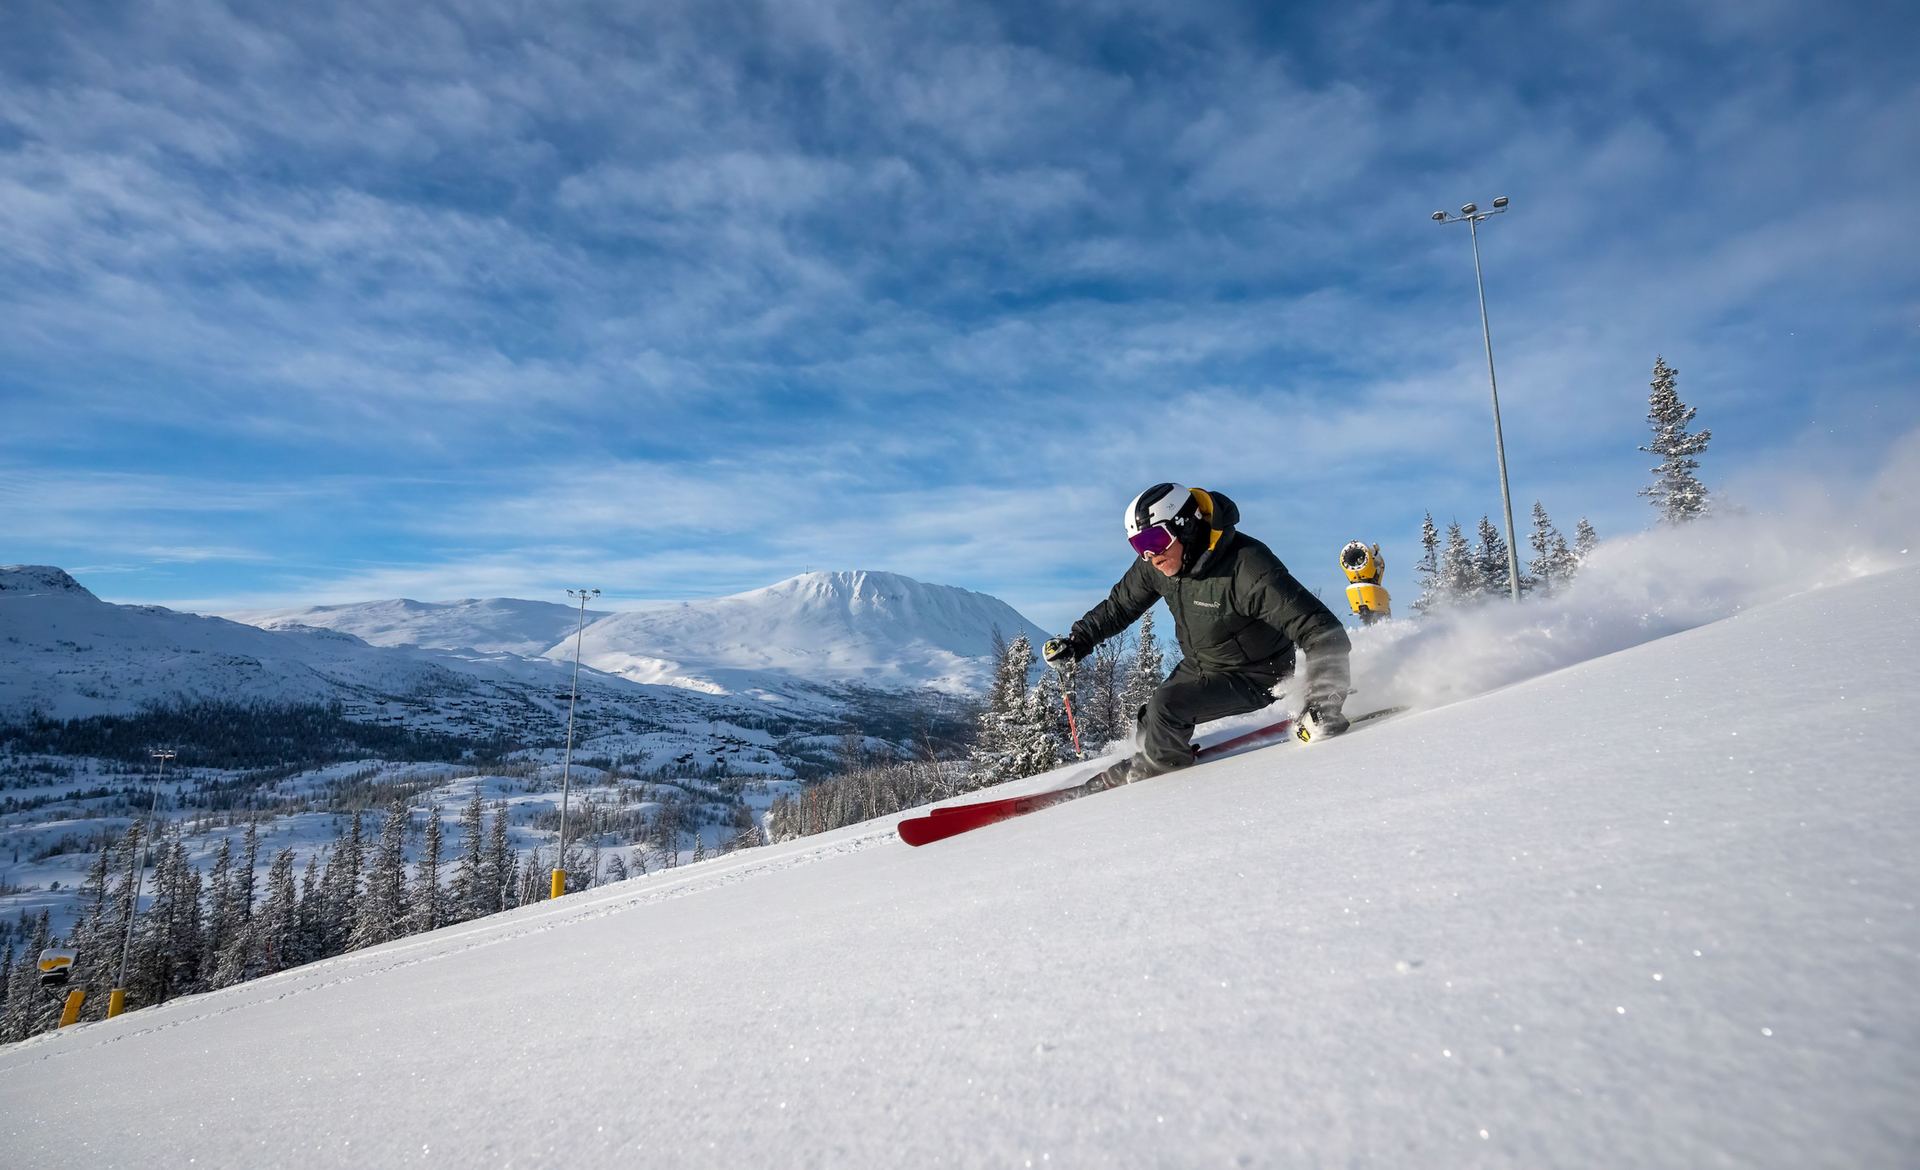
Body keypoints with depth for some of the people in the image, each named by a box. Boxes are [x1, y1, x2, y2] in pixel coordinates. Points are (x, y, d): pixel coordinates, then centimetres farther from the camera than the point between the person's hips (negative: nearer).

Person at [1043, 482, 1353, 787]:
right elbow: (1119, 606, 7)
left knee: (1165, 708, -22)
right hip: (1197, 667, 7)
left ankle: (1159, 764, 7)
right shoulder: (1155, 564, -13)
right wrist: (1076, 641, 0)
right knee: (1148, 726, 5)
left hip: (1252, 677, -7)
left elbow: (1319, 628, -34)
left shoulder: (1247, 570, -34)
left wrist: (1325, 700, -42)